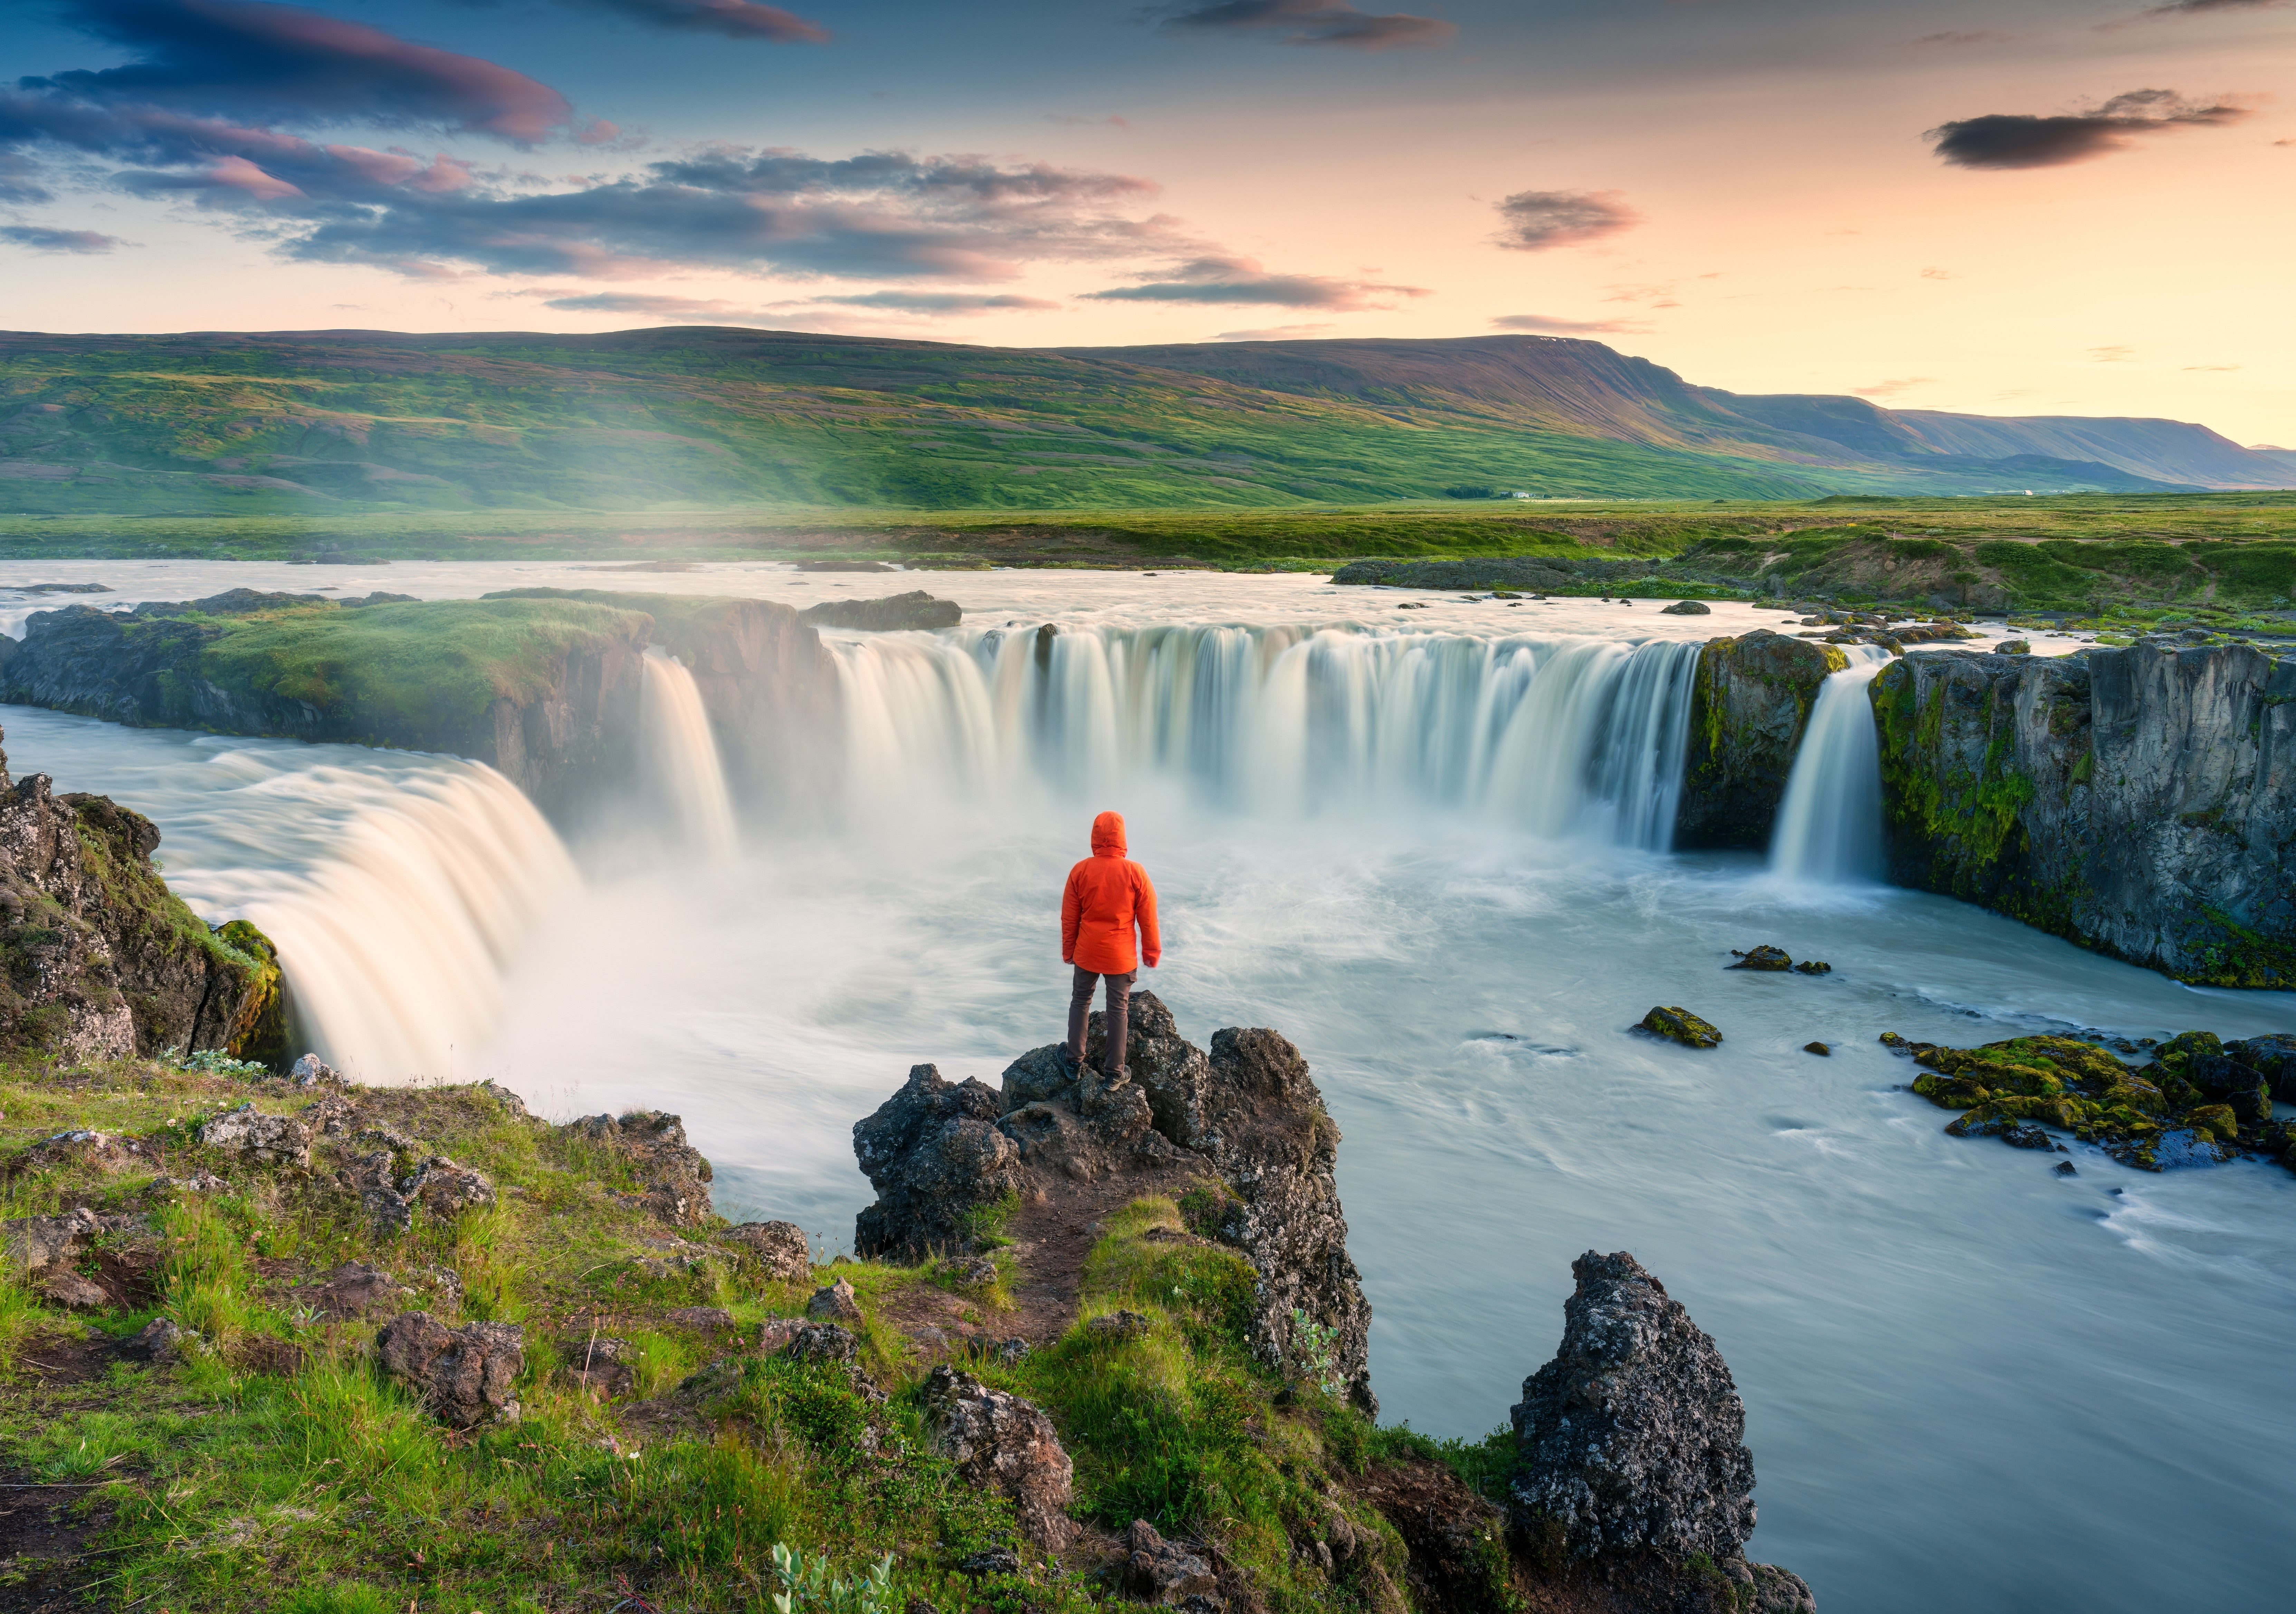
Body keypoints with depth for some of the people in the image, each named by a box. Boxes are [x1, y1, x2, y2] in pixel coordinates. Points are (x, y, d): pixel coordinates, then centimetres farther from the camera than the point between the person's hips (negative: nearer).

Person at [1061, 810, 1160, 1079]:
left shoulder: (1080, 871, -9)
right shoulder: (1135, 872, -13)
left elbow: (1069, 917, -1)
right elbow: (1148, 917, -6)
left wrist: (1068, 951, 12)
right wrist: (1152, 951, 7)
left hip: (1087, 952, 1)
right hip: (1121, 955, -1)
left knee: (1080, 1002, 19)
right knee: (1119, 1009, 10)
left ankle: (1075, 1061, 22)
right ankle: (1113, 1070, 15)